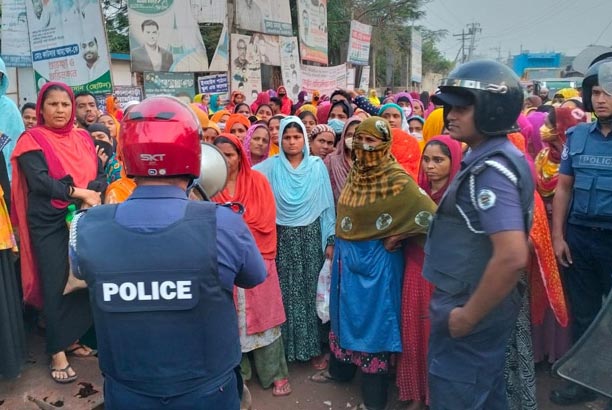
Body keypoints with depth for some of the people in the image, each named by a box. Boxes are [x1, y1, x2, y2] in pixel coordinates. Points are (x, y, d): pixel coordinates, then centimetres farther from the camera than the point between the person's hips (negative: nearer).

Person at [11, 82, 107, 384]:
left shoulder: (83, 138, 12)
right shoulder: (32, 140, -2)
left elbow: (100, 174, 4)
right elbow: (39, 181, -16)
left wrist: (94, 195, -17)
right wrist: (78, 192, -23)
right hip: (49, 223, -4)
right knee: (55, 284, 0)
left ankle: (72, 339, 25)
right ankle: (57, 352, 13)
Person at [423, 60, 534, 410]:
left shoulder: (489, 169, -24)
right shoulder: (493, 158, 8)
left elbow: (512, 256, -31)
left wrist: (469, 316, -21)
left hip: (472, 310, -10)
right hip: (487, 305, 10)